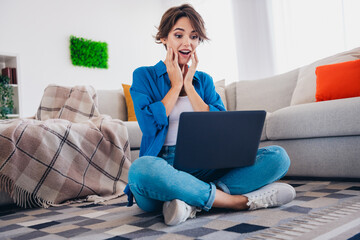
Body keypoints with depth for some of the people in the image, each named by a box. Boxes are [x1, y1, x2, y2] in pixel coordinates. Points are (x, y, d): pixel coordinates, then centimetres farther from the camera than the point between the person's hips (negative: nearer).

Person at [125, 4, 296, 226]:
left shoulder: (204, 80, 18)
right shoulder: (144, 76, 8)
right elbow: (149, 125, -10)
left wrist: (189, 85, 1)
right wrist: (176, 85, -1)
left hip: (203, 168, 4)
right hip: (162, 166, -3)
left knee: (278, 156, -14)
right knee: (141, 168, -41)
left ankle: (192, 202, -29)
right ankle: (238, 200, -27)